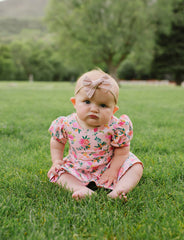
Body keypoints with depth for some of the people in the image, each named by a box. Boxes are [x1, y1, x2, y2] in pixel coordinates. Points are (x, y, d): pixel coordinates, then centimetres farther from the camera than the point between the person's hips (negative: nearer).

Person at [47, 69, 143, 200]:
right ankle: (82, 190, -28)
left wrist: (113, 170, -18)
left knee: (136, 168, -16)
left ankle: (118, 190, -32)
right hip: (77, 169, 2)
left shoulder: (116, 127, -25)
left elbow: (122, 149, -13)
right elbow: (57, 142, 2)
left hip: (108, 166, -2)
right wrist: (57, 161, -7)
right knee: (57, 172, -14)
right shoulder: (66, 124, -18)